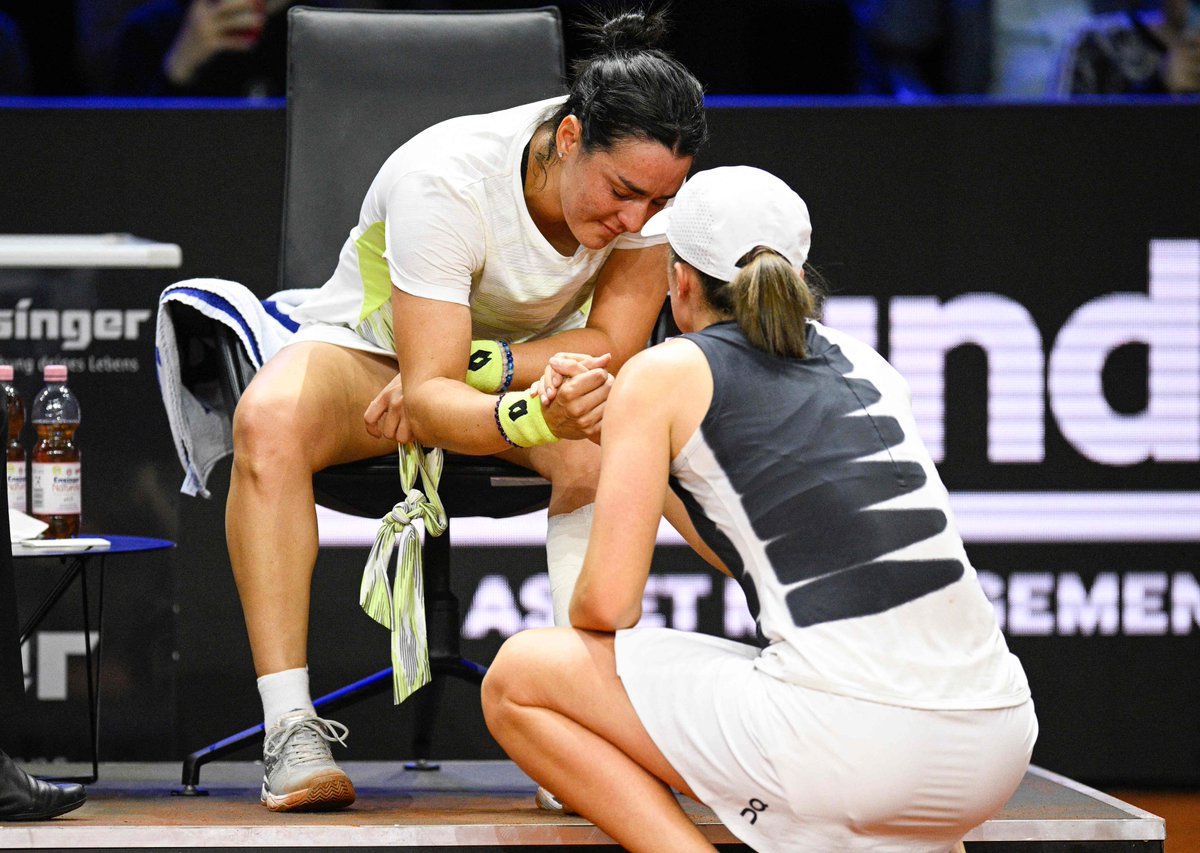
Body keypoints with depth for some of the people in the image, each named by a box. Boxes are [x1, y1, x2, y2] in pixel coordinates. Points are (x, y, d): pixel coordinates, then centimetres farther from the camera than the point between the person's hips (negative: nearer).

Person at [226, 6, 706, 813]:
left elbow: (612, 344, -15)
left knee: (604, 439, -34)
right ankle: (292, 728, -37)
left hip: (539, 360, 3)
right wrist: (532, 419, -56)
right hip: (370, 346, -3)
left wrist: (477, 368, -27)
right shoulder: (445, 179, -33)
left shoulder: (644, 175, -21)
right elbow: (429, 398, -36)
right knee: (269, 420, -36)